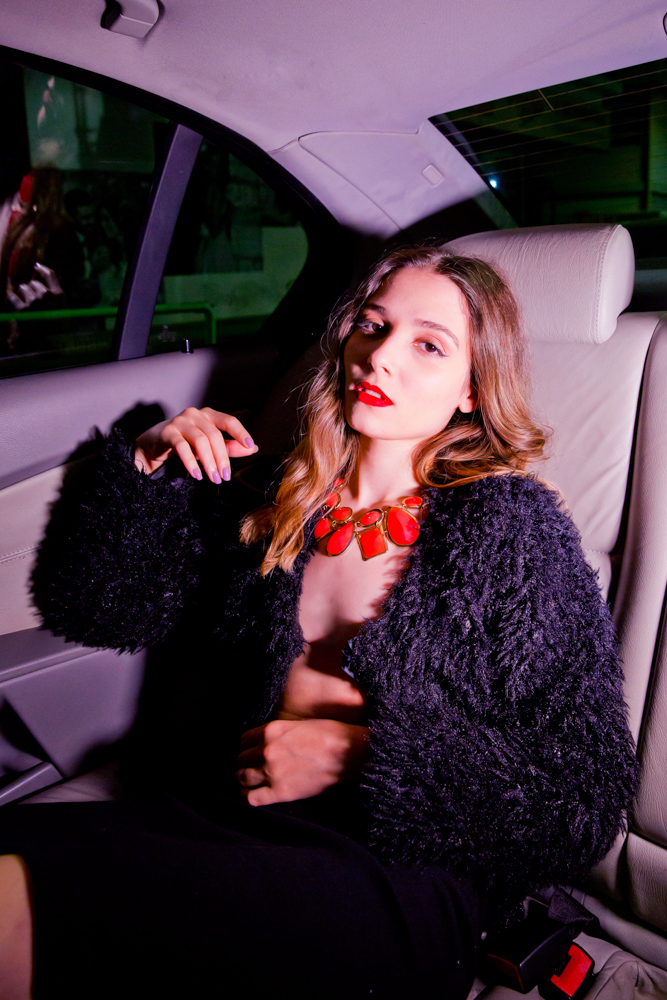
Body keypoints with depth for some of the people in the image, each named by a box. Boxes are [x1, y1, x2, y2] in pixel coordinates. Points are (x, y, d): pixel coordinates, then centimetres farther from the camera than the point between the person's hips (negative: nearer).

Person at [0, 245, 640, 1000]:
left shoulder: (514, 528, 0)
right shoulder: (273, 512, 11)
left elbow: (589, 805, -3)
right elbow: (83, 604, 21)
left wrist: (364, 755, -11)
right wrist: (145, 469, 6)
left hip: (397, 885, -4)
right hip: (208, 828, 4)